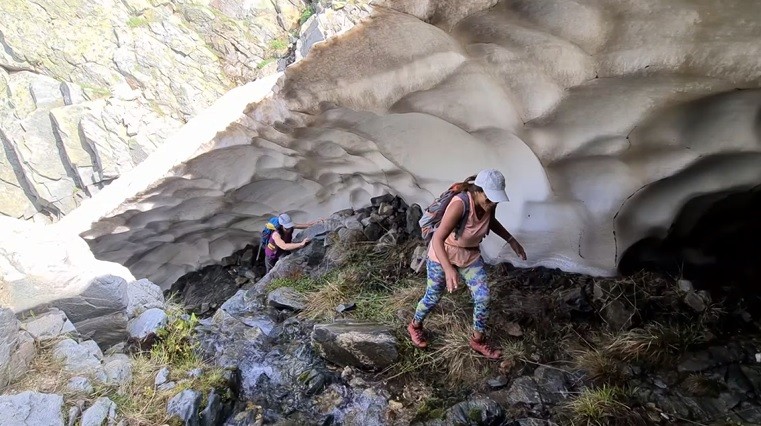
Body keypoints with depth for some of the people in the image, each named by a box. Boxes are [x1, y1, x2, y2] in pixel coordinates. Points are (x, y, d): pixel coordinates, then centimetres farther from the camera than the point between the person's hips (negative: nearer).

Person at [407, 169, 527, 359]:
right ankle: (415, 325, 41)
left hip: (471, 255, 5)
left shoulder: (488, 204, -16)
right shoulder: (460, 205, -37)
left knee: (483, 298, 3)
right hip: (443, 255, -5)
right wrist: (448, 269, -50)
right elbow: (437, 239, -38)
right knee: (433, 297, 11)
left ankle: (478, 340, 26)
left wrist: (511, 240, 0)